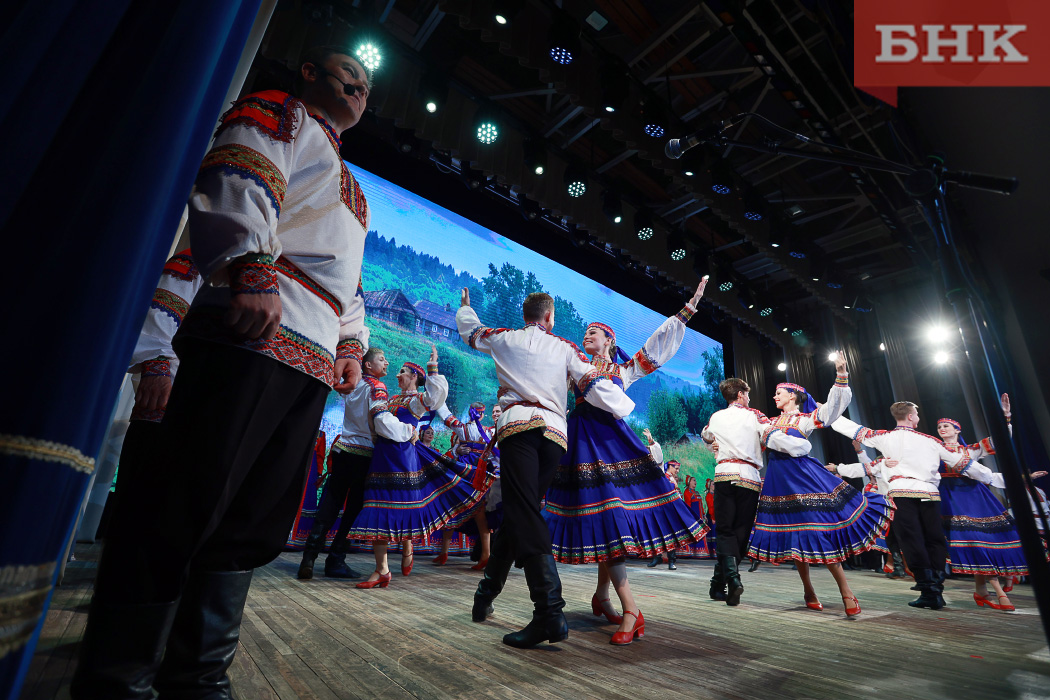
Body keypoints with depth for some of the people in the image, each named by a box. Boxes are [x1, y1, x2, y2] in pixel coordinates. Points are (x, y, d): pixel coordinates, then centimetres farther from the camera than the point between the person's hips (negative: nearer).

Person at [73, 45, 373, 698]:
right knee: (187, 503, -9)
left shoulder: (346, 183, 36)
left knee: (257, 522, 6)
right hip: (255, 330, -8)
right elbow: (239, 185, -6)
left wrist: (351, 339, 19)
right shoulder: (277, 113, 14)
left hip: (313, 360, 8)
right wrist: (253, 270, -21)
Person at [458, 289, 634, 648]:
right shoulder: (565, 348, 16)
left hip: (517, 426, -3)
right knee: (517, 514, 13)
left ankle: (550, 612, -22)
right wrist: (625, 409, 21)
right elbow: (593, 382, 8)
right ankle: (486, 593, 25)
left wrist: (465, 307, 55)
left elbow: (470, 330, 33)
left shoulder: (504, 339, 16)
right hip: (555, 433, 3)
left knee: (524, 515, -12)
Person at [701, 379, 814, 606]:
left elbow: (705, 435, 32)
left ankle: (732, 579, -14)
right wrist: (805, 445, 3)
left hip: (723, 474, 2)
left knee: (724, 530, 6)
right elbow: (776, 438, -9)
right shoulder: (753, 416, 3)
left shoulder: (716, 417, 13)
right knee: (741, 532, 7)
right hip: (748, 477, -1)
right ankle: (719, 584, 6)